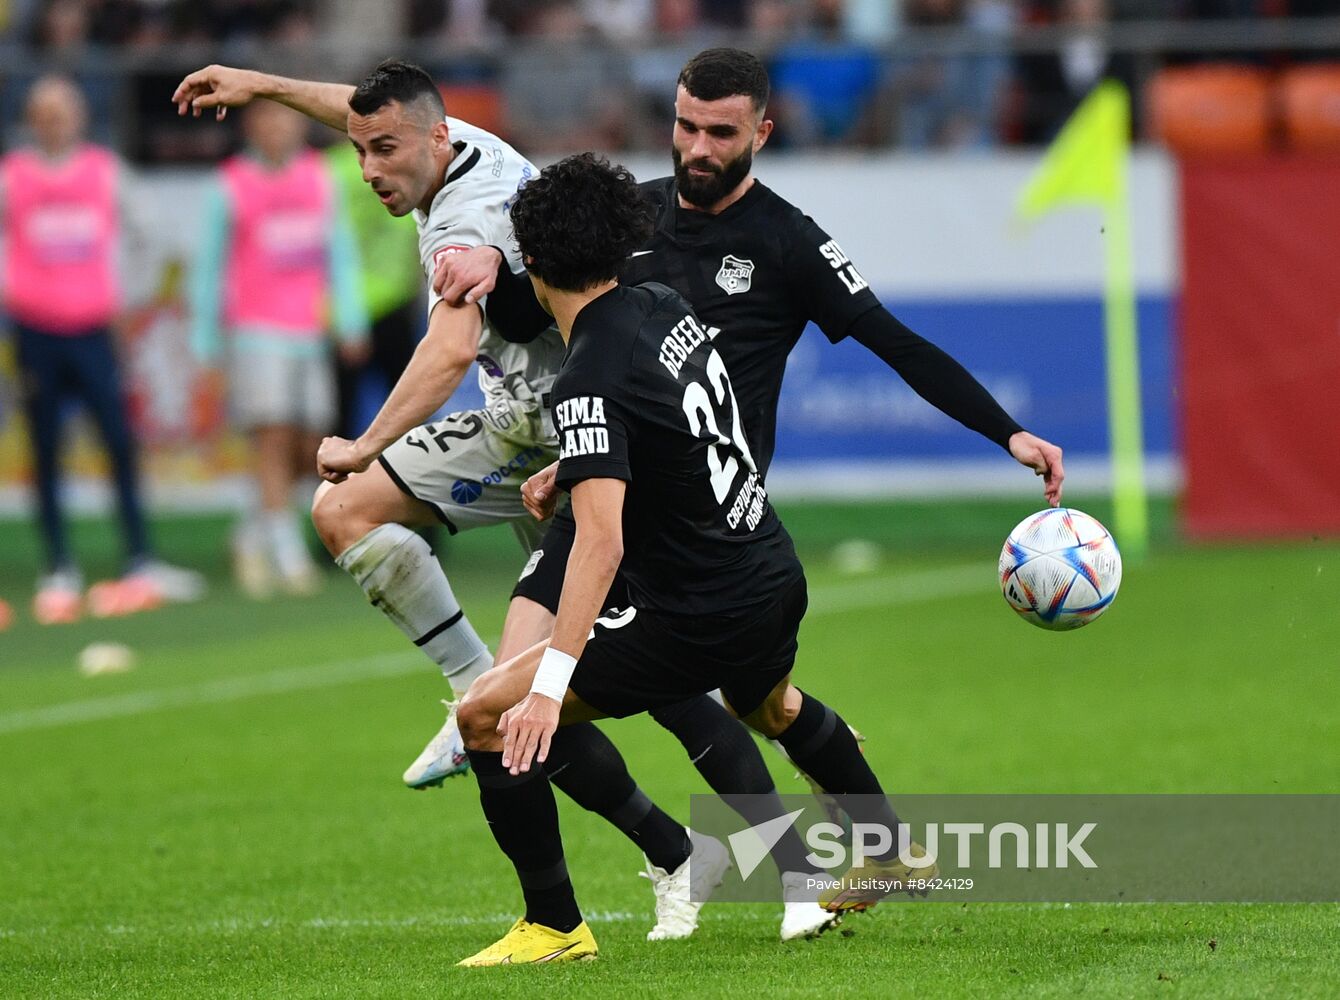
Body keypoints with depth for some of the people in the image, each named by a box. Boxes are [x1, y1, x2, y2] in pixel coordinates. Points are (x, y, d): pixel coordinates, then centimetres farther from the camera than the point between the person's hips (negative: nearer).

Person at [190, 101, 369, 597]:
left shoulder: (318, 176, 9)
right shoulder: (231, 186, -2)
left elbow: (339, 251, 13)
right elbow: (209, 264, 2)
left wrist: (350, 320, 6)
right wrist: (205, 340, 2)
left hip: (308, 331, 5)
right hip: (254, 331, -5)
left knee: (309, 449, 3)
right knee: (272, 438, -13)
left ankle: (253, 533, 23)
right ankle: (290, 555, -12)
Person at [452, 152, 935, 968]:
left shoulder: (591, 379, -23)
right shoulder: (665, 307, 1)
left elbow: (602, 541, -33)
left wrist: (550, 685, -36)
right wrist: (571, 473, 30)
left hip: (697, 621, -9)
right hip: (775, 575, 9)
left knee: (488, 713, -4)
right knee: (769, 704, 42)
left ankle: (555, 925, -1)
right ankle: (892, 848, 61)